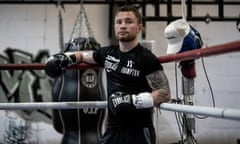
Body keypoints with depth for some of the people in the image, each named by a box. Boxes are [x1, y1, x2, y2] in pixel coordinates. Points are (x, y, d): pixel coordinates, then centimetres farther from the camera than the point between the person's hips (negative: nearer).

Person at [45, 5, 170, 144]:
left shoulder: (146, 58, -11)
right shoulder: (107, 53, 8)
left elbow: (165, 93, -12)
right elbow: (83, 55, 28)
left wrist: (134, 100, -22)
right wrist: (66, 58, 9)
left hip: (139, 132, -6)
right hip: (113, 130, 6)